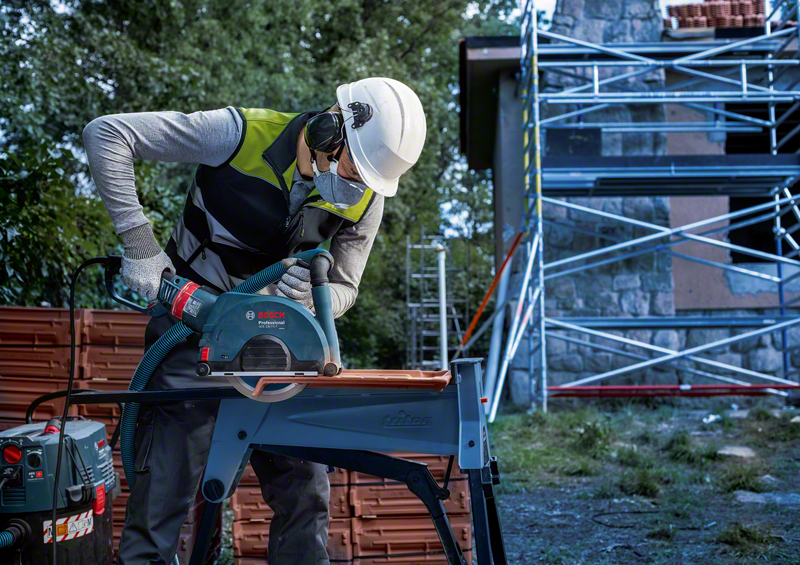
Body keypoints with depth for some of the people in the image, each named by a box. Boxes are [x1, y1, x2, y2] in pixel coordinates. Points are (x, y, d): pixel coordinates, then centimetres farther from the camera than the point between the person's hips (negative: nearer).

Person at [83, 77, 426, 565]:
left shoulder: (366, 200, -8)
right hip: (194, 328, -4)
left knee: (305, 490, 3)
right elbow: (106, 134, -19)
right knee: (165, 490, -8)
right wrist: (139, 243, -23)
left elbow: (344, 289, 3)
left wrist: (307, 296, -22)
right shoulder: (243, 133, -22)